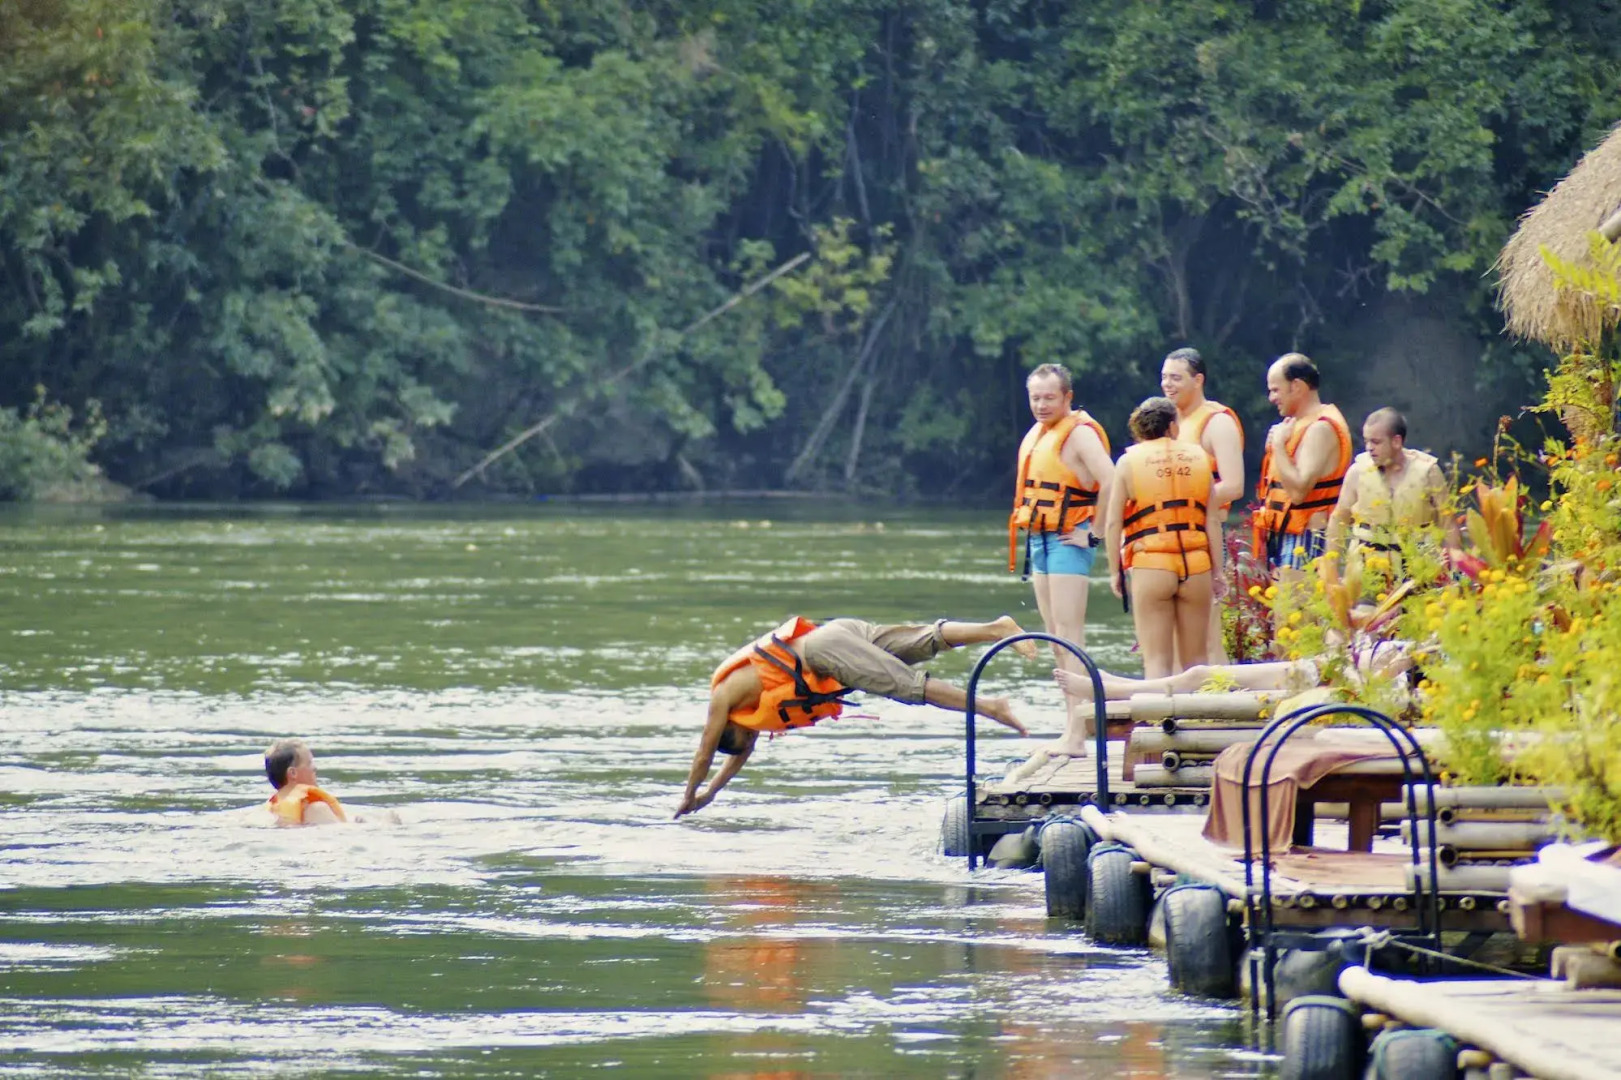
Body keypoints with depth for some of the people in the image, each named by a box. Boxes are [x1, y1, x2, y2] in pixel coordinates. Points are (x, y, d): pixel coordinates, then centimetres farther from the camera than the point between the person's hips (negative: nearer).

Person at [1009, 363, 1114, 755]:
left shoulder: (1081, 434, -13)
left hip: (1068, 541, -10)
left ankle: (1076, 738, -16)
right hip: (1039, 539, 10)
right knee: (1055, 639, 11)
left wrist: (1093, 532, -19)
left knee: (1069, 636, -12)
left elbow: (1111, 482, -24)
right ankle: (1071, 729, 16)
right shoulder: (1037, 435, 15)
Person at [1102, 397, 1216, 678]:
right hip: (1197, 564, 2)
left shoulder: (1129, 461, 1)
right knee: (1196, 659, 10)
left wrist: (1115, 571, 5)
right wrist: (1216, 566, 12)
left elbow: (1113, 522, -1)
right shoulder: (1198, 457, 8)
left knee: (1157, 659, -2)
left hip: (1151, 565, -2)